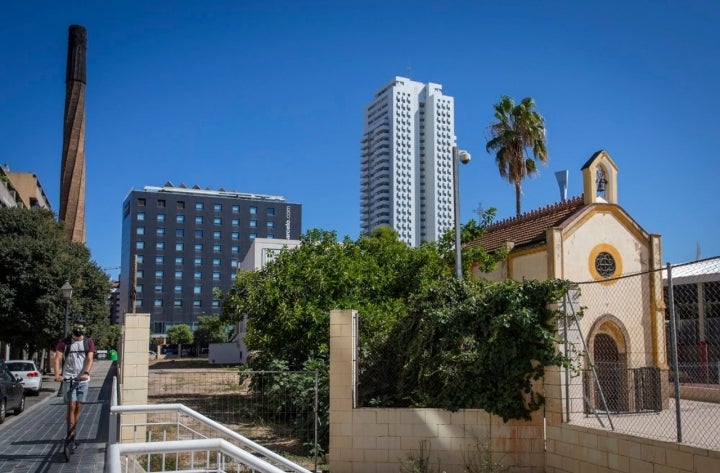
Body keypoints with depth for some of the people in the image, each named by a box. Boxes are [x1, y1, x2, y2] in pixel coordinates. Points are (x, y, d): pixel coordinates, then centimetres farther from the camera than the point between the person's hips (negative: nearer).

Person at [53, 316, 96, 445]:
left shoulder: (89, 342, 4)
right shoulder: (64, 342, 1)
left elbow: (90, 359, -7)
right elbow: (57, 359, -7)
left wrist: (86, 373, -25)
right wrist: (57, 374, -24)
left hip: (83, 379, 2)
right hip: (68, 378, -2)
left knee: (79, 407, 5)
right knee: (71, 406, -9)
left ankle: (72, 433, 20)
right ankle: (71, 436, -7)